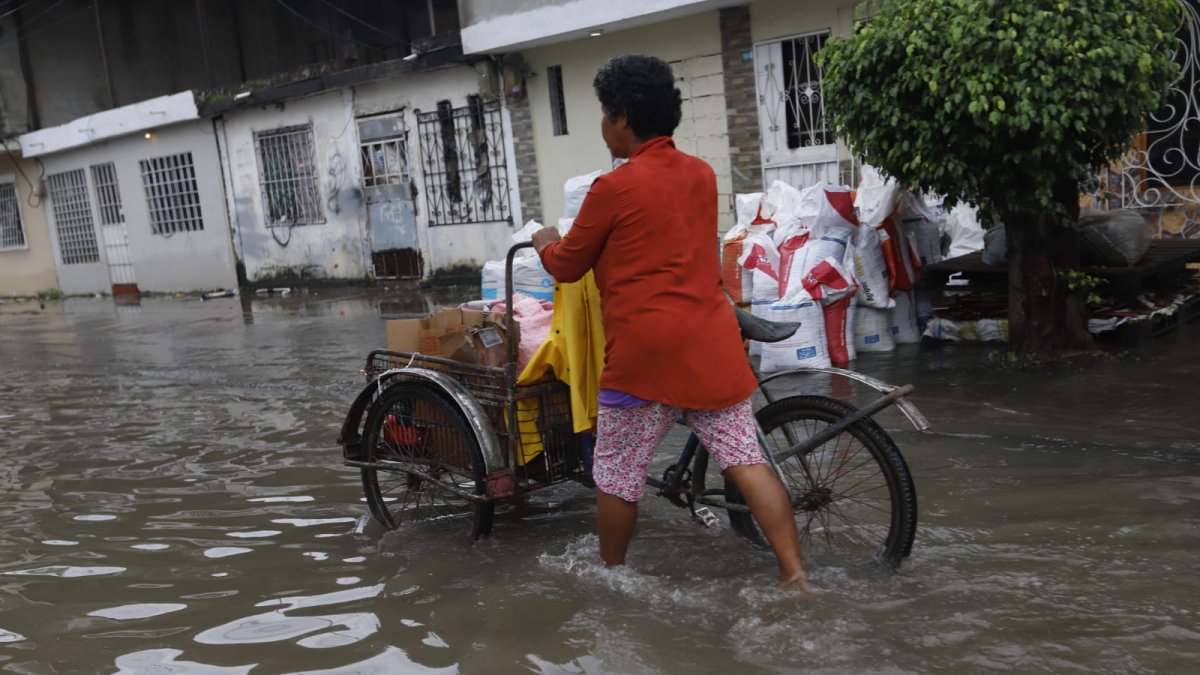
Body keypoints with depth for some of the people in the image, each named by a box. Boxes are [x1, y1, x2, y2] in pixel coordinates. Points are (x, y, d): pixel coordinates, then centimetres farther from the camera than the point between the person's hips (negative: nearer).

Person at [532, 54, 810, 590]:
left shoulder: (614, 187, -9)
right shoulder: (702, 174, 10)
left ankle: (610, 576, 26)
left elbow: (567, 267, 3)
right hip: (711, 343, 6)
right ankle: (795, 575, 5)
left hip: (646, 350, -6)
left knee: (617, 474, 10)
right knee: (744, 459, 7)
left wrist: (547, 244, 26)